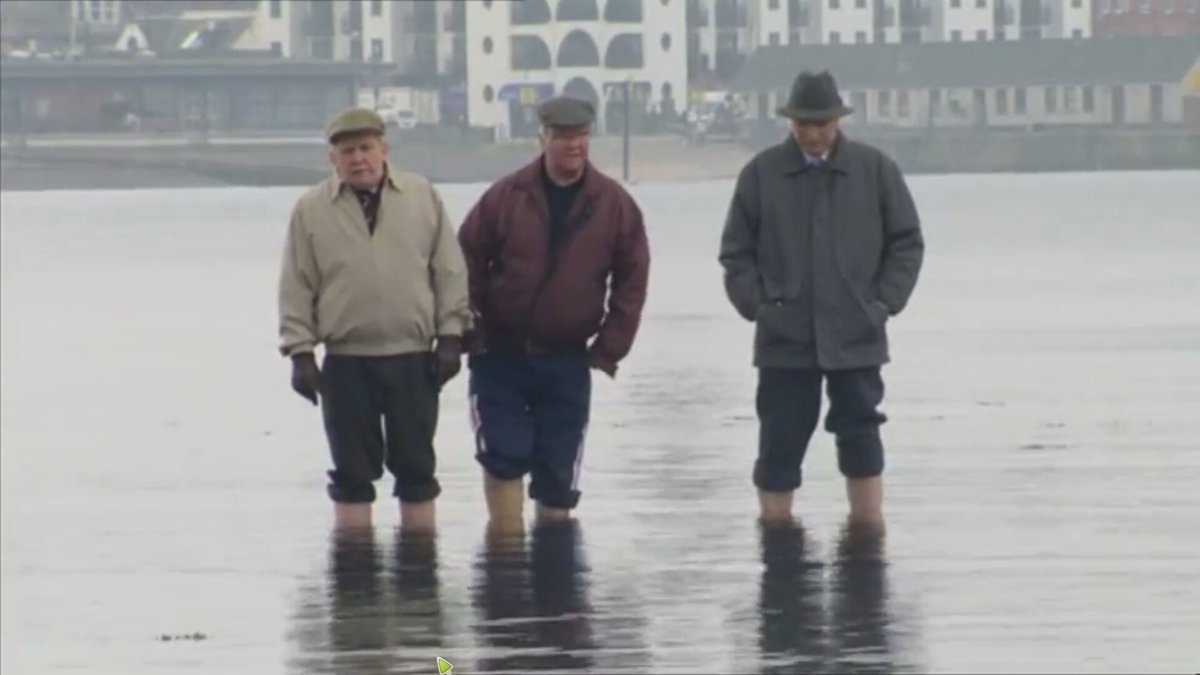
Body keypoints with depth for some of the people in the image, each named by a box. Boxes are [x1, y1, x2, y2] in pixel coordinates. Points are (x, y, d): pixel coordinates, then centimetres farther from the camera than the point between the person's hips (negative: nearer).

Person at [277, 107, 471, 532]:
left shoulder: (422, 198, 4)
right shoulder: (312, 210, 1)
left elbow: (450, 272, 6)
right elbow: (296, 289, 2)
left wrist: (450, 336, 0)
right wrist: (300, 352, -3)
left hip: (414, 358, 1)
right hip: (345, 362, -1)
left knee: (416, 466, 7)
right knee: (352, 471, 4)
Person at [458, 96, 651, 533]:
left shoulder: (614, 205, -3)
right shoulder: (506, 197, -6)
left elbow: (631, 281, 2)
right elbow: (466, 268, 0)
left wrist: (609, 348, -1)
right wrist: (470, 334, -4)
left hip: (568, 361, 1)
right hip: (500, 357, -1)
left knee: (558, 469, 7)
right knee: (503, 456, -11)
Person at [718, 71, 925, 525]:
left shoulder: (875, 170, 2)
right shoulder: (761, 174, 1)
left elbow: (907, 242, 7)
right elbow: (736, 250, 6)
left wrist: (885, 301, -1)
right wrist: (756, 305, -3)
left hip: (856, 336, 0)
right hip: (785, 338, 0)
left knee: (860, 434, 3)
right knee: (780, 440, 1)